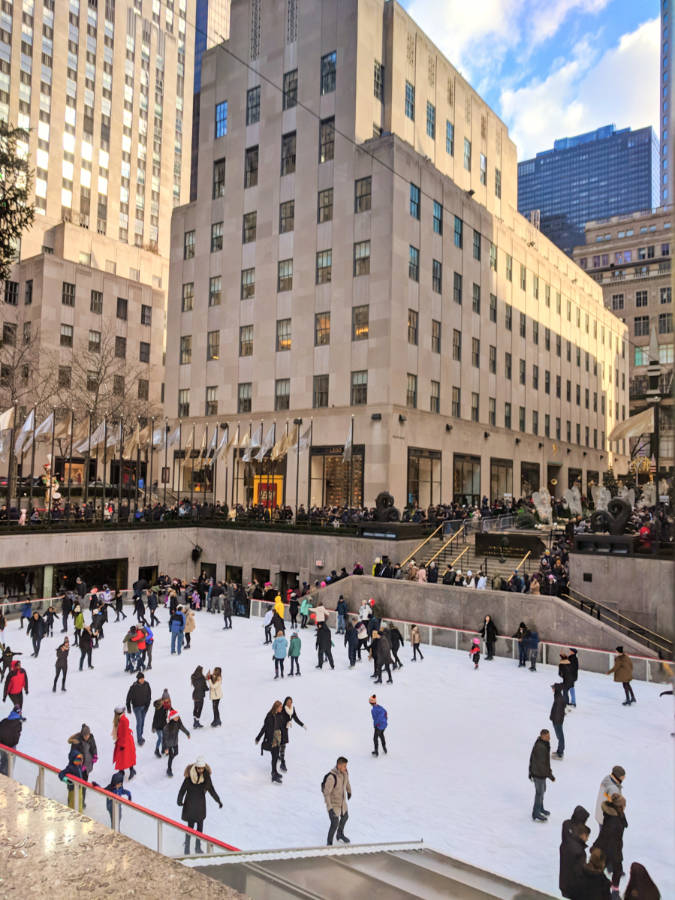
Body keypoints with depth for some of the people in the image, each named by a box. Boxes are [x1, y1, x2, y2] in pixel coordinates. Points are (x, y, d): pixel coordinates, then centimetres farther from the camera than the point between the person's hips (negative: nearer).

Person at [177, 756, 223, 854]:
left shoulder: (206, 775, -6)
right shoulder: (189, 775, -18)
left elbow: (211, 789, 4)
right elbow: (183, 789, -13)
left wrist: (218, 800, 6)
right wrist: (179, 800, -26)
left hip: (201, 803, 4)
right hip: (190, 804, -4)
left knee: (200, 825, 12)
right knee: (190, 825, 0)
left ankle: (198, 847, 27)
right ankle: (187, 848, 15)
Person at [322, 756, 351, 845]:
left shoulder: (344, 772, -13)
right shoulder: (331, 777, -36)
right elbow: (326, 793, -33)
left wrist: (349, 791, 26)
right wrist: (330, 808, -37)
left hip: (342, 801, 8)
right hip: (333, 803, -8)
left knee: (345, 817, 25)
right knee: (335, 823, -5)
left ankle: (340, 834, 52)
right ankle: (329, 843, 20)